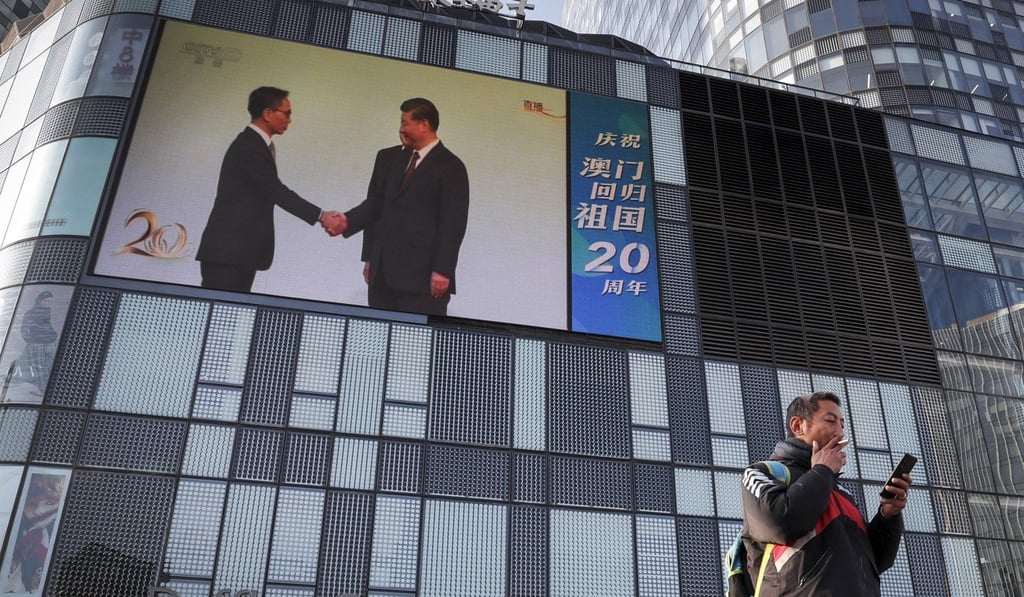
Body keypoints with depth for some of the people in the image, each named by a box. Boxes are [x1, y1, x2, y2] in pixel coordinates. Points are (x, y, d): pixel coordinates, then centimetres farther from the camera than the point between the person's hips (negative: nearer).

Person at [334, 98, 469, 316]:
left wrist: (442, 271, -13)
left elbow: (453, 224, -9)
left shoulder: (450, 167, -4)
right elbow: (375, 204, 16)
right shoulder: (388, 158, 15)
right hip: (382, 270, 6)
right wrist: (348, 221, 0)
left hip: (422, 274, -6)